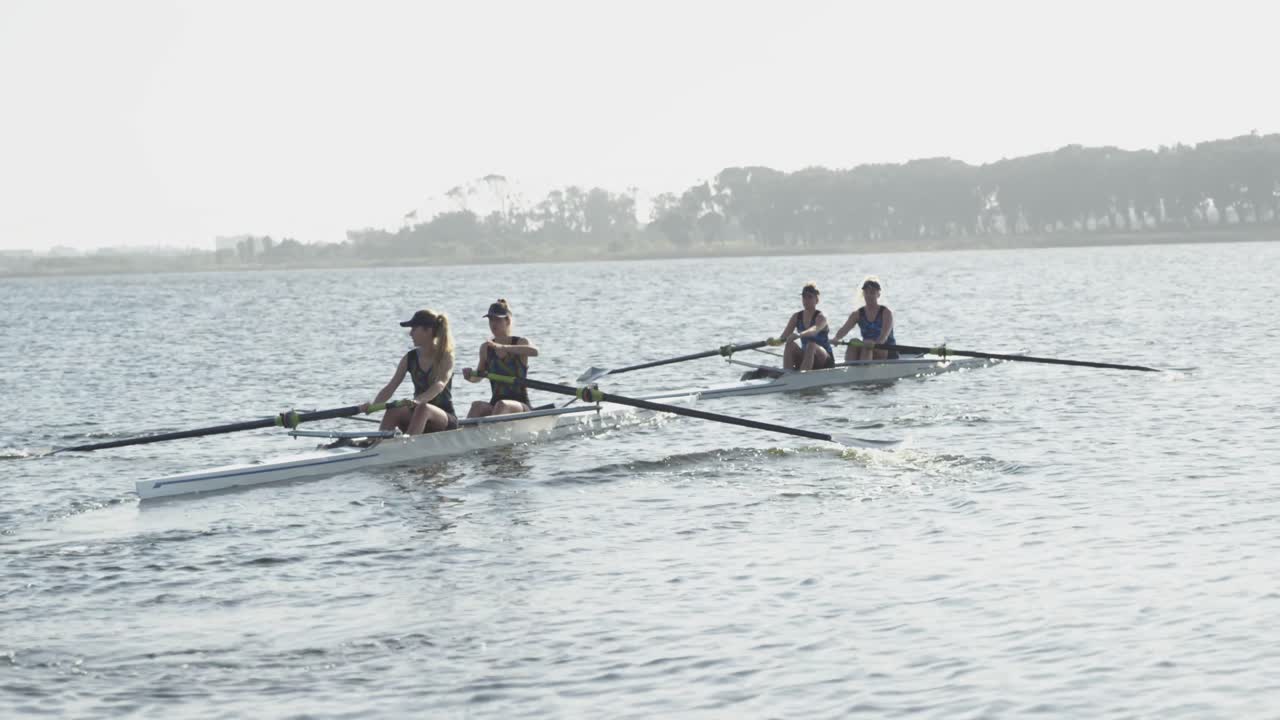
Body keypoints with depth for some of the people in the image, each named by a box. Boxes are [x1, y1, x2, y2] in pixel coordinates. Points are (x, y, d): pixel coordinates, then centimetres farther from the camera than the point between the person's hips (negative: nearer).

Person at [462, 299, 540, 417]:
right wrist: (470, 376, -8)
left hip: (521, 406, -3)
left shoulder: (521, 342, -2)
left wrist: (502, 347, -36)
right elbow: (478, 377, 19)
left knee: (502, 405, -36)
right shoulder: (486, 348, 11)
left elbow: (534, 351, -26)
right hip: (494, 405, 3)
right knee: (477, 405, -30)